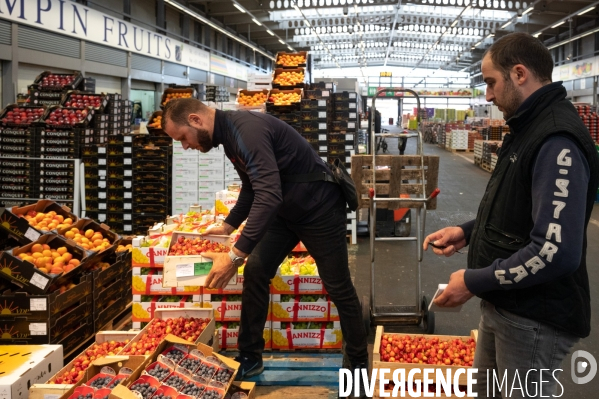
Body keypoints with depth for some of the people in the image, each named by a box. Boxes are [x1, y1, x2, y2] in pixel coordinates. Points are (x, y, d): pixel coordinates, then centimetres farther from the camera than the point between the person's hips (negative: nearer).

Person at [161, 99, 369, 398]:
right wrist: (228, 225, 6)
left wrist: (236, 255, -40)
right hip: (285, 209, 9)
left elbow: (268, 195, -39)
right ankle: (250, 358, 13)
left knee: (338, 288, 3)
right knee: (255, 272, 2)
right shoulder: (230, 133, 3)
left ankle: (359, 363, 19)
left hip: (320, 208, -9)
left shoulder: (247, 129, -29)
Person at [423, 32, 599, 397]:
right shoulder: (530, 128, 10)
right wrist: (468, 232, 7)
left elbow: (556, 252, -31)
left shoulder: (557, 142, -24)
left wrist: (474, 282, -22)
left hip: (535, 320, -10)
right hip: (504, 305, 10)